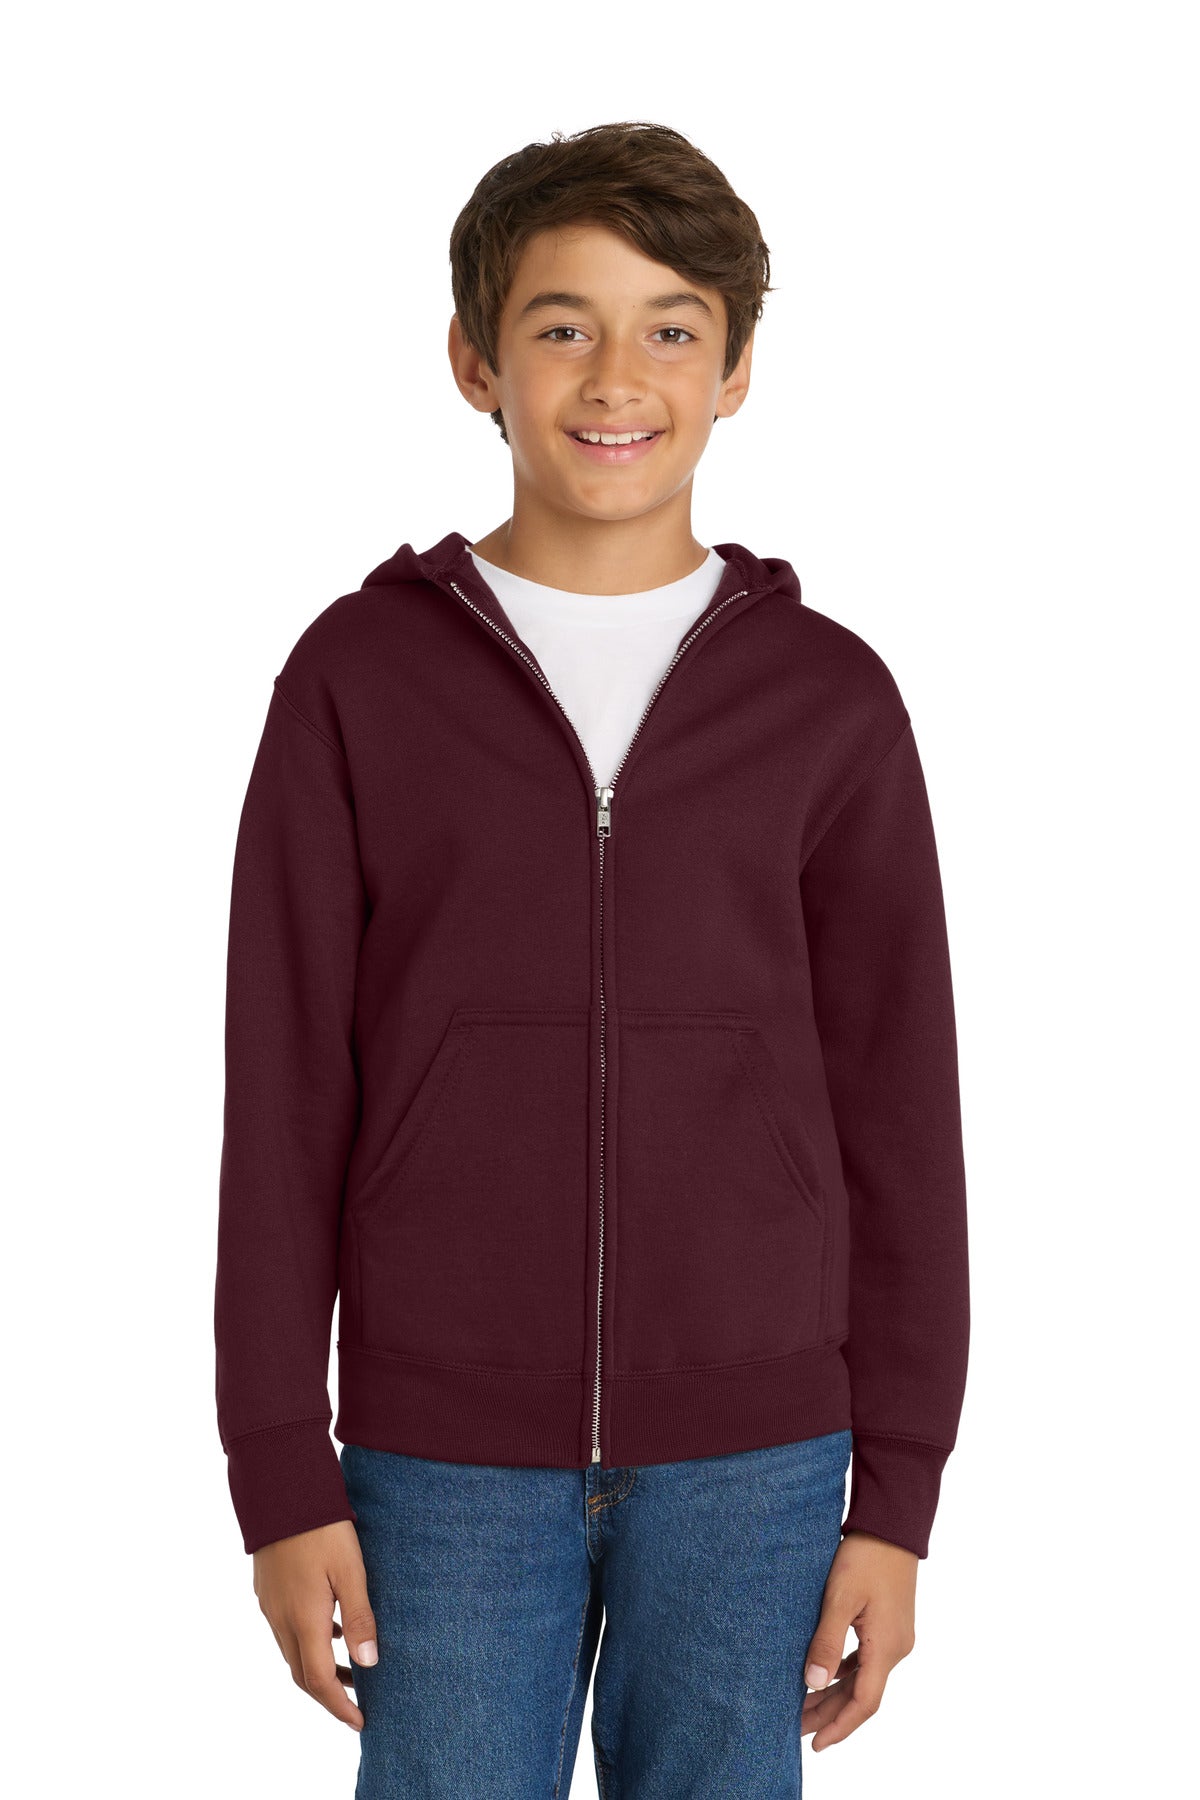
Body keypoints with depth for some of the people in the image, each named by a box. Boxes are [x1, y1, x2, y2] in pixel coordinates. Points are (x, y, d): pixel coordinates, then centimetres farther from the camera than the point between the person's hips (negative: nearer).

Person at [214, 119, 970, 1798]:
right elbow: (282, 1102, 1)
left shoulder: (829, 699, 1)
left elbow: (901, 1110, 4)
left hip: (751, 1459, 1)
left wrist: (898, 1492, 2)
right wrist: (281, 1472, -2)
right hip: (445, 1455, 0)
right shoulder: (362, 678, -1)